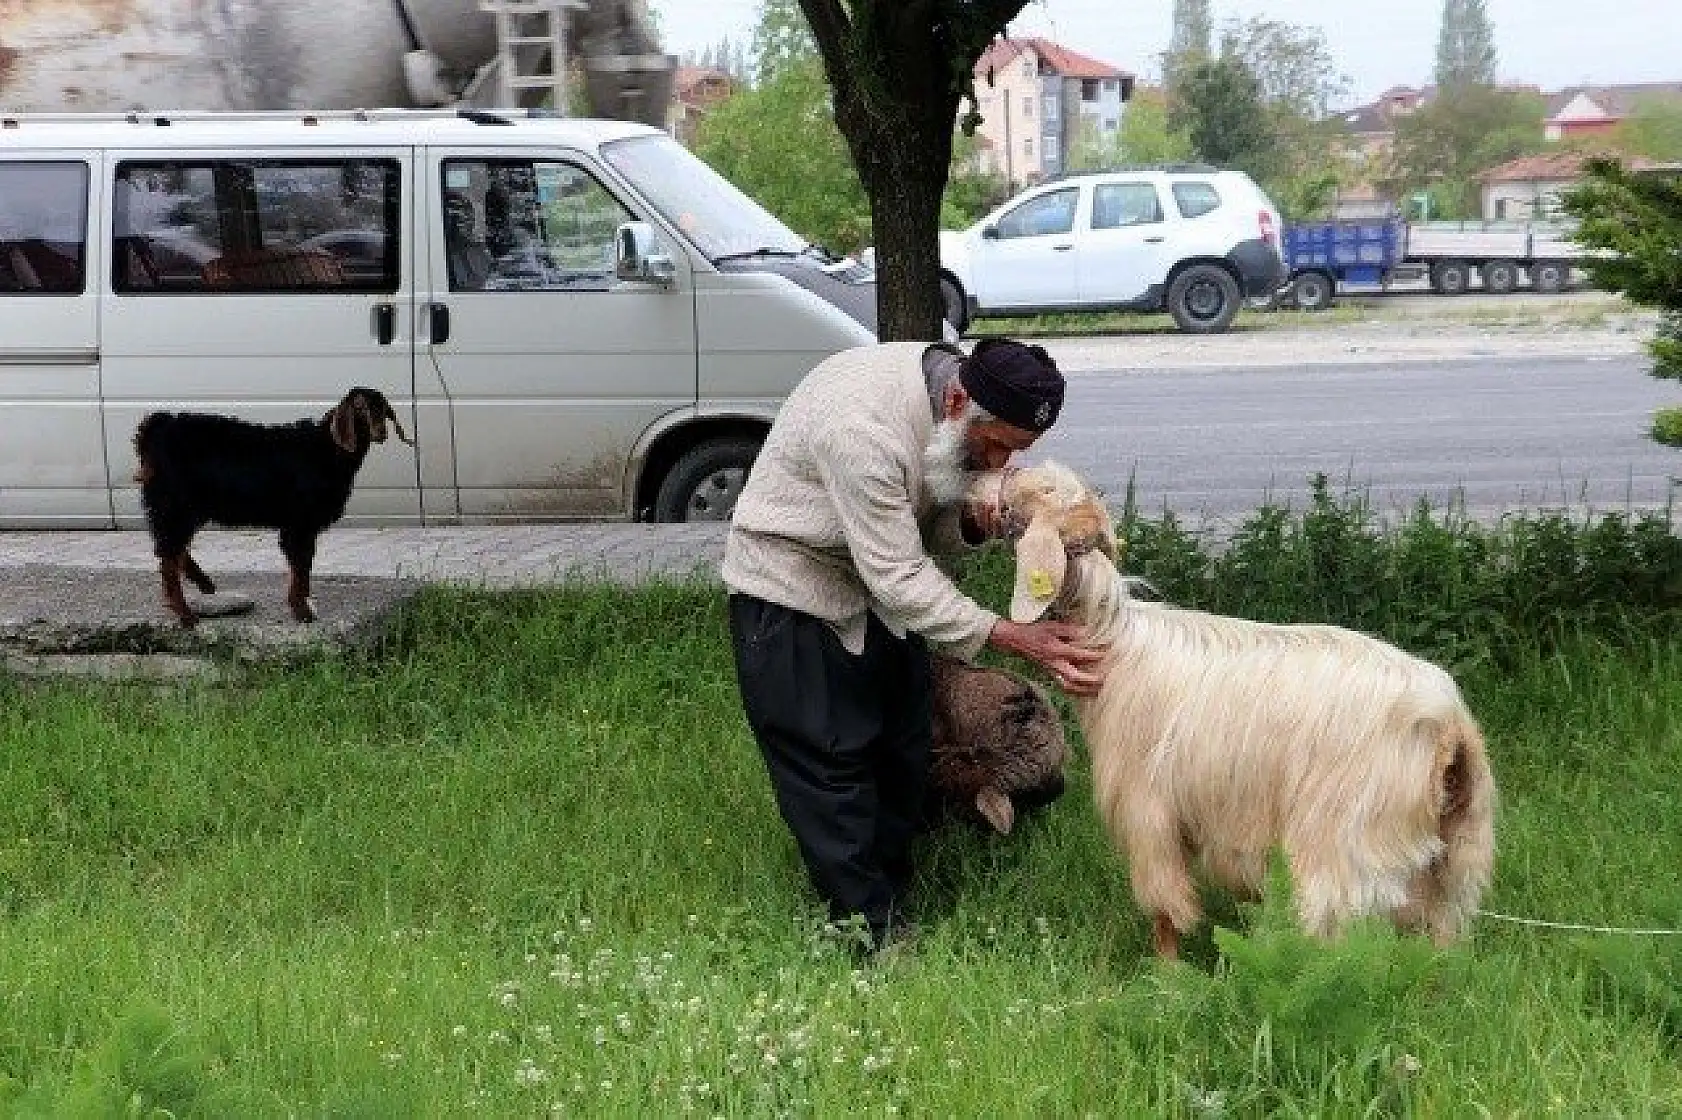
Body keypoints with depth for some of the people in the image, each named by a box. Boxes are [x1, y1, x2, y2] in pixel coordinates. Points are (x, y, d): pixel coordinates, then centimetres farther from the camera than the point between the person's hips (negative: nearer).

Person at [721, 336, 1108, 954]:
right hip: (794, 593, -9)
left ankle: (891, 896, 26)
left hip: (877, 583, 9)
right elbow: (900, 578, -34)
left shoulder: (955, 395, -10)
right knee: (829, 763, -7)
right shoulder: (862, 425, -37)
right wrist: (1015, 637, -37)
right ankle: (873, 936, 1)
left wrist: (970, 523, -21)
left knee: (903, 745, 12)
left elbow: (928, 528, 3)